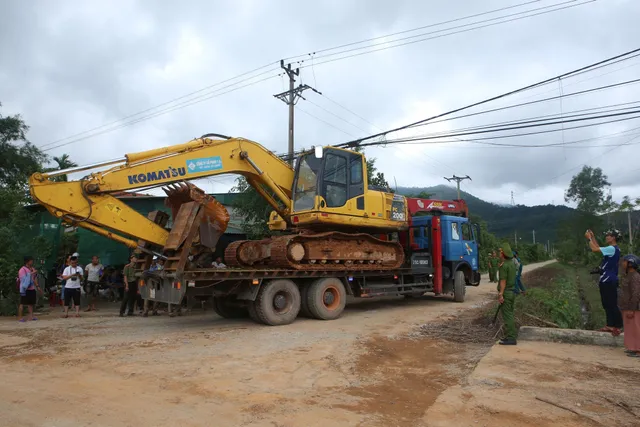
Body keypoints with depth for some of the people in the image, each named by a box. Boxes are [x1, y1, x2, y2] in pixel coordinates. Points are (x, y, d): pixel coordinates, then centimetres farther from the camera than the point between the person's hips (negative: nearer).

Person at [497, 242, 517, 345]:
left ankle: (510, 338, -3)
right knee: (510, 315, 15)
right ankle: (511, 336, 22)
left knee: (507, 316, -5)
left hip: (506, 293, -9)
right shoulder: (512, 263, 10)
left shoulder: (504, 265, -17)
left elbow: (503, 281, -19)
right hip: (512, 292, 9)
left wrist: (500, 294, -18)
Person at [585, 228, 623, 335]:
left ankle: (618, 326, -1)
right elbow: (599, 248, 25)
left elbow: (594, 249, -22)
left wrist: (589, 238, -9)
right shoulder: (612, 249, 13)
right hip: (607, 281, 10)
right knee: (607, 305, 14)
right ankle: (610, 325, 20)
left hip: (609, 281, -10)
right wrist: (593, 237, 19)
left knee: (612, 305, -6)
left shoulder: (612, 249, -18)